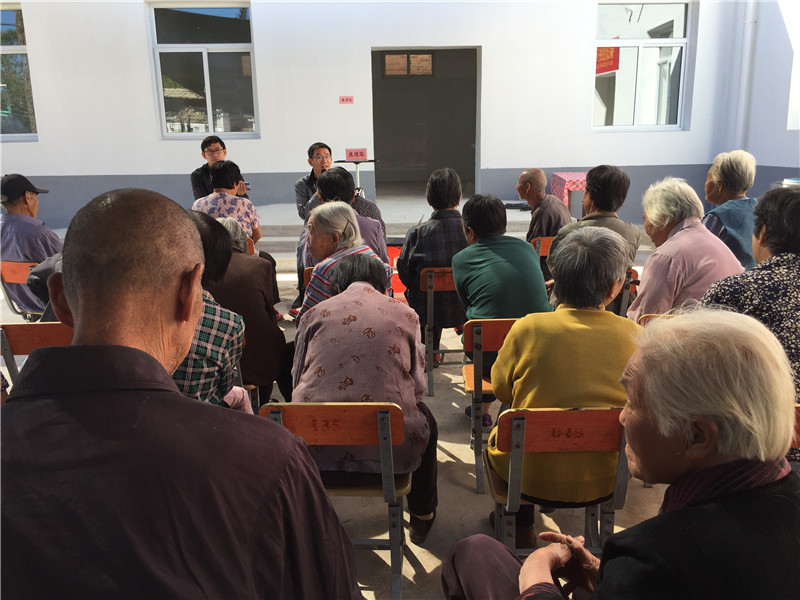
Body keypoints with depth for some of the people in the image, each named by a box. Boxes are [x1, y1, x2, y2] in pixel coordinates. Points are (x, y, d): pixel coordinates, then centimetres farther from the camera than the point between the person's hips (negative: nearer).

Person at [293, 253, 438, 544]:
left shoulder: (315, 313, 8)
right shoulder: (405, 314, 7)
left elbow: (298, 381, 11)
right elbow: (418, 386, 10)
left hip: (315, 454, 2)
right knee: (424, 417, 31)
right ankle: (422, 517, 46)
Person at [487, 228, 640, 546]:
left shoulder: (528, 329, -18)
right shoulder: (634, 335, -13)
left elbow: (501, 390, -1)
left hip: (533, 477, -3)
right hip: (606, 480, 3)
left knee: (497, 435, 27)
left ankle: (521, 526, 44)